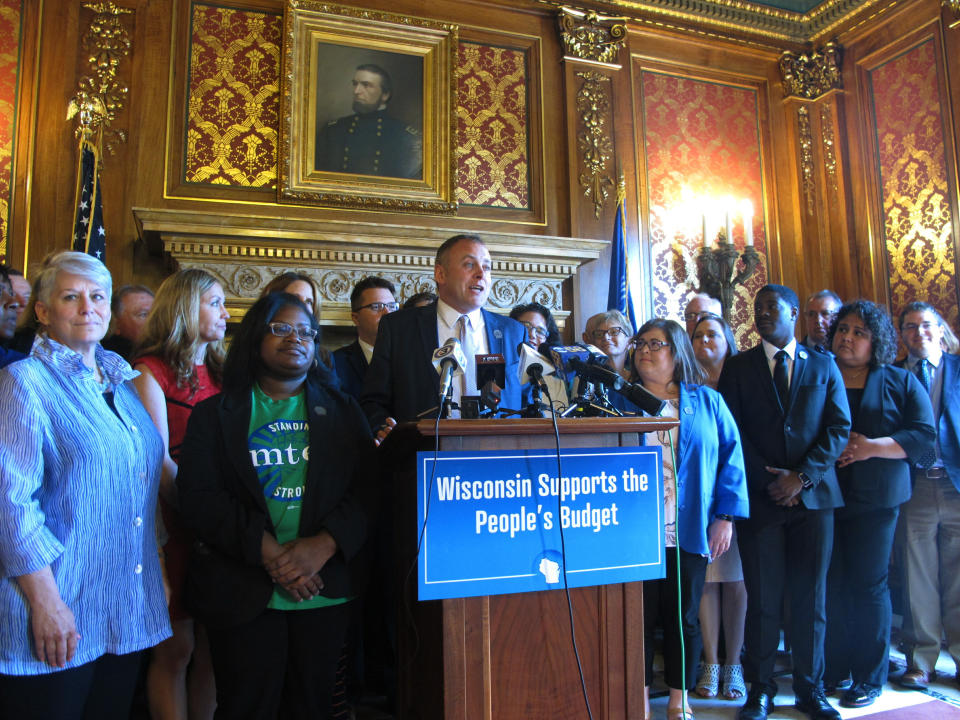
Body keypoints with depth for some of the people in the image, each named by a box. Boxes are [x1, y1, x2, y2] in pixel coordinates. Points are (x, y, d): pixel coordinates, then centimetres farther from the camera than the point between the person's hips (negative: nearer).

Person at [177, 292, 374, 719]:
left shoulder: (342, 411, 9)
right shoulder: (215, 415, 5)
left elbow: (368, 488, 0)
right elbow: (197, 496, -6)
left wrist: (324, 544, -17)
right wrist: (268, 551, -17)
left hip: (326, 591, 2)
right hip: (244, 593, -1)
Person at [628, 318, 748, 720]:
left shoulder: (707, 402, 7)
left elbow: (731, 457, 4)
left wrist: (725, 517, -4)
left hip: (689, 533, 1)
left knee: (684, 618, 10)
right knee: (640, 617, 5)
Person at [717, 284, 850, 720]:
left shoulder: (824, 366, 10)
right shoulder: (737, 368, 6)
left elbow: (839, 428, 2)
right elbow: (733, 433, 0)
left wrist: (802, 476, -9)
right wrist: (767, 481, -8)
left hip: (814, 495, 1)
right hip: (760, 499, -1)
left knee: (811, 598, 8)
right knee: (762, 599, 3)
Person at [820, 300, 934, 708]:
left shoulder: (900, 382, 7)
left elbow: (924, 436, -2)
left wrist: (872, 446, -14)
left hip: (875, 498, -1)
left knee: (868, 584, 1)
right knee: (831, 584, 3)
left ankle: (870, 677, 15)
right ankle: (833, 669, 19)